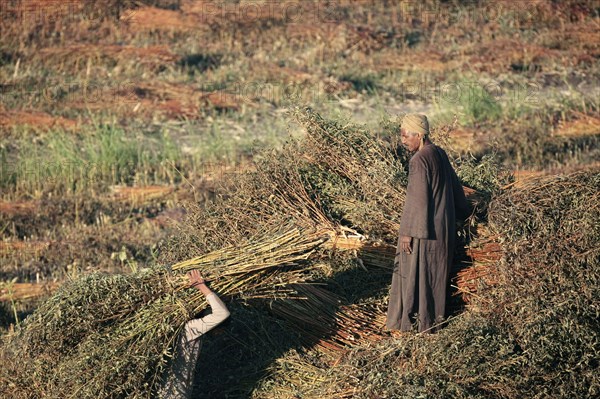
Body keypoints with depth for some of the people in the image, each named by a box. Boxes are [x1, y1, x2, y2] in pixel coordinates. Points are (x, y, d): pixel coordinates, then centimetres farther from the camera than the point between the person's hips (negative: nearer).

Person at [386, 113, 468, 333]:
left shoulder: (419, 160, -21)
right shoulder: (440, 154, 4)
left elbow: (417, 199, -23)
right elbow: (454, 185, 15)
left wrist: (407, 232, -19)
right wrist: (461, 211, 29)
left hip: (422, 227, -9)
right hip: (443, 225, 9)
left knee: (415, 272, 3)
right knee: (435, 272, 18)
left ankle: (418, 321, 9)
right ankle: (434, 317, 27)